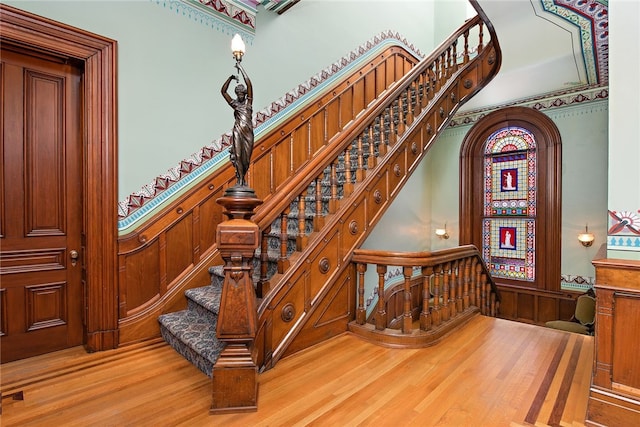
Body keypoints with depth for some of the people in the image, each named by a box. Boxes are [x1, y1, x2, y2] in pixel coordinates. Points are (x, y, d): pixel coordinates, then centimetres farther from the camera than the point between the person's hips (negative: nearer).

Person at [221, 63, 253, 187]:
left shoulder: (248, 101, 11)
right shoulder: (234, 104, 13)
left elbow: (249, 85, 4)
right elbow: (223, 91, 13)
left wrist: (241, 69, 7)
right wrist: (230, 78, 9)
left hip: (248, 132, 0)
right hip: (238, 131, 0)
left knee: (246, 157, 1)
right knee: (238, 155, -8)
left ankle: (242, 178, 17)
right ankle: (240, 179, -6)